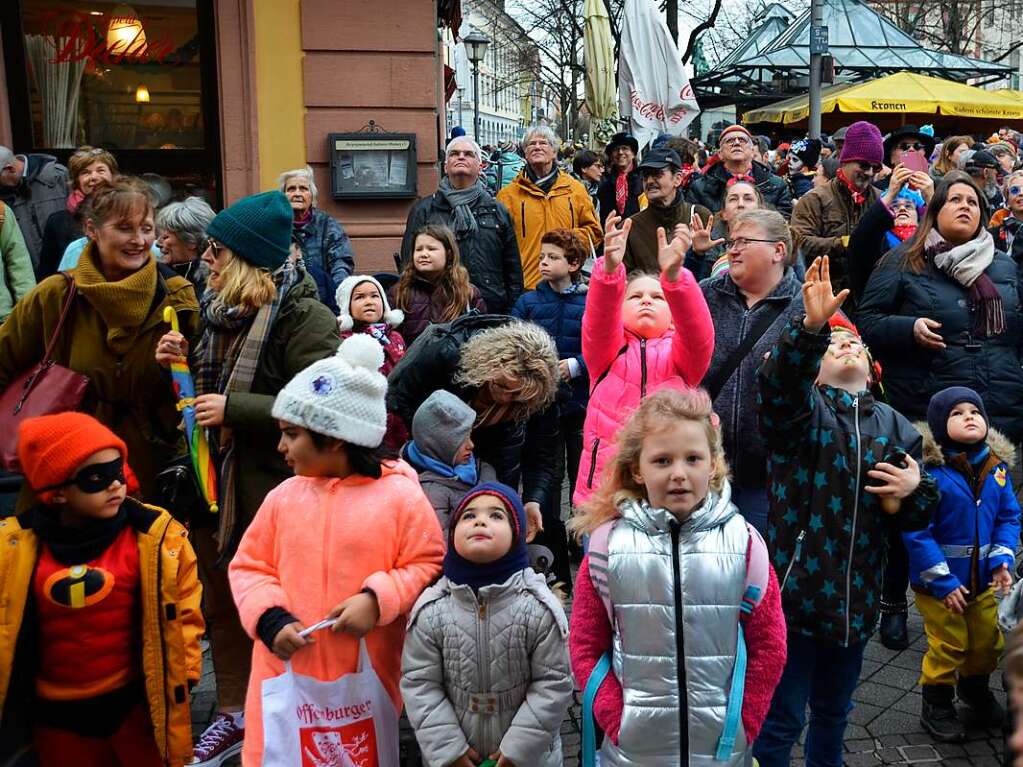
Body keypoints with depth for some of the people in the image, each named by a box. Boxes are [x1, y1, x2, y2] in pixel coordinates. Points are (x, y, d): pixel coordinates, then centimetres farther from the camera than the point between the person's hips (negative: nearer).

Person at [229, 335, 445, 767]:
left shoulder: (400, 497, -8)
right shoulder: (283, 497, 3)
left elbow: (429, 565, -5)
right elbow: (250, 567, 8)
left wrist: (378, 600, -18)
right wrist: (270, 618, -9)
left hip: (364, 679, -3)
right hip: (286, 672, 3)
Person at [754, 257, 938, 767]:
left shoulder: (896, 429, 11)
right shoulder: (799, 407, -2)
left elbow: (916, 517, 14)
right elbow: (779, 380, -27)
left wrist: (914, 490, -8)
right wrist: (811, 327, -43)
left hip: (854, 596, 5)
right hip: (795, 588, -5)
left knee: (833, 711, 22)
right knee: (781, 718, 2)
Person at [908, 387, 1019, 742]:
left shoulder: (997, 466, -3)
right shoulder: (929, 470, -23)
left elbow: (1009, 517, 4)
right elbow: (916, 531, -24)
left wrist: (1003, 560, -11)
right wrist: (943, 582, -22)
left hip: (982, 579, 6)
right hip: (938, 582, -6)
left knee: (988, 641, 21)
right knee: (949, 646, 7)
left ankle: (974, 688, 50)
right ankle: (936, 707, 31)